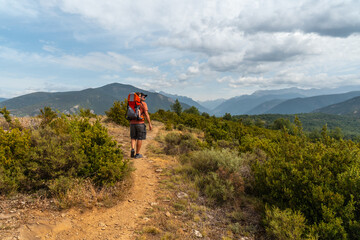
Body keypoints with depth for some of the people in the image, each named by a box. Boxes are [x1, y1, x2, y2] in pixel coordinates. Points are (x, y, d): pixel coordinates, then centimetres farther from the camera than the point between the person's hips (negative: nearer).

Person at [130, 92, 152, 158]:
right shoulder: (143, 104, -3)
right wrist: (150, 124, -7)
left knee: (133, 138, 15)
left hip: (132, 123, 5)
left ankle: (132, 149, -7)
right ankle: (137, 154, 7)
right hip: (140, 123, -5)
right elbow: (146, 114, -10)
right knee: (140, 138, 4)